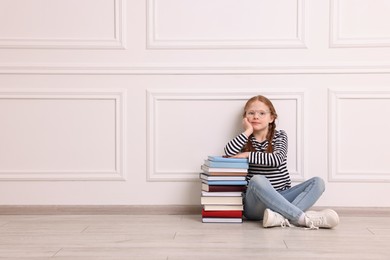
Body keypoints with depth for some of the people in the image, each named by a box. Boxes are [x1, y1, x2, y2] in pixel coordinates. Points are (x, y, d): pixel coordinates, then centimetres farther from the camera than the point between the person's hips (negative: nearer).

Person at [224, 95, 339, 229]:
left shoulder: (280, 136, 8)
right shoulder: (245, 140, 8)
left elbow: (277, 159, -14)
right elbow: (229, 152, -17)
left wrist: (247, 155, -13)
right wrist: (249, 130, -6)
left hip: (281, 198, 3)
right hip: (255, 203, -2)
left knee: (318, 182, -16)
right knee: (257, 180, -36)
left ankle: (283, 216, -41)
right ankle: (304, 218, -40)